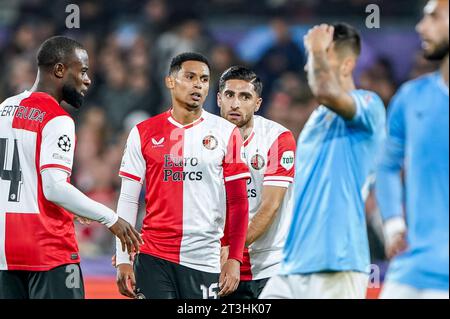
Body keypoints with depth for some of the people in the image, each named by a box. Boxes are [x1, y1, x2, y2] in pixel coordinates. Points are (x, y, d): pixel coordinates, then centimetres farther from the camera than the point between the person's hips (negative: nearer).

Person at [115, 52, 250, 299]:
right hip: (154, 259, 0)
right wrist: (123, 261, 1)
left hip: (205, 261, 0)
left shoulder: (226, 133, 4)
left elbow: (237, 202, 4)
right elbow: (128, 200, 7)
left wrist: (234, 259, -4)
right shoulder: (144, 133, 6)